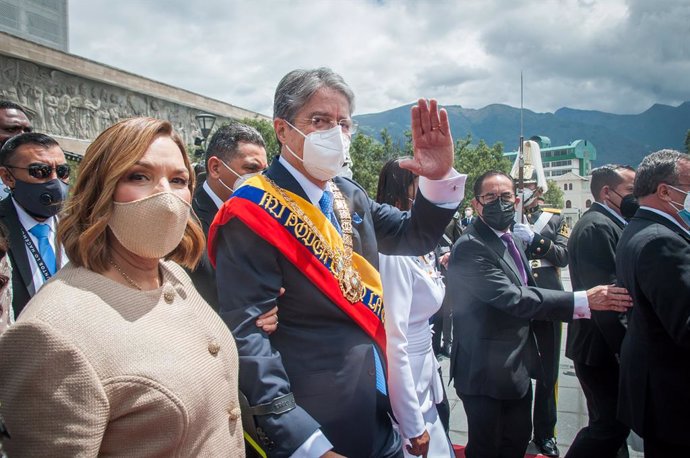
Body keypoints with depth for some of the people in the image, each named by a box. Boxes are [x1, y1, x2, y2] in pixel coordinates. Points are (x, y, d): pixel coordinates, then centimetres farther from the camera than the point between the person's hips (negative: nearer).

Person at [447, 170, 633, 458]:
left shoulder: (509, 238, 8)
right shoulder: (469, 247, -23)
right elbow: (512, 298, -31)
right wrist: (583, 301, -31)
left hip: (517, 367, 9)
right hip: (487, 371, -9)